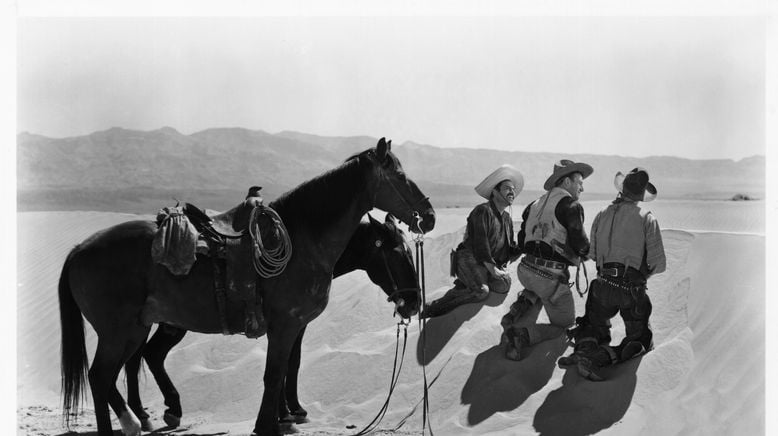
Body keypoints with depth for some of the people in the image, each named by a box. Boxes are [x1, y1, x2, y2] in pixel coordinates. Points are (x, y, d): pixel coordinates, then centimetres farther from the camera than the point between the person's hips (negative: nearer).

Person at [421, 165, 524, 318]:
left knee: (503, 285, -21)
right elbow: (480, 242, -16)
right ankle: (433, 308, -25)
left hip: (492, 264, 8)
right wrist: (492, 269, -20)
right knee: (481, 292, -31)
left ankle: (465, 283, -1)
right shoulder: (482, 211, -8)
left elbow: (510, 249, 20)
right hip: (469, 259, -8)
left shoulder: (507, 218, 19)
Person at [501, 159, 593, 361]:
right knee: (563, 324, 12)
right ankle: (521, 334, -13)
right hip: (551, 276, -7)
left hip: (526, 269, 7)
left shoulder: (536, 204, 15)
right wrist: (583, 253, 7)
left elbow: (521, 240, 19)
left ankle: (525, 302, 11)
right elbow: (580, 244, -15)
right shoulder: (571, 205, -8)